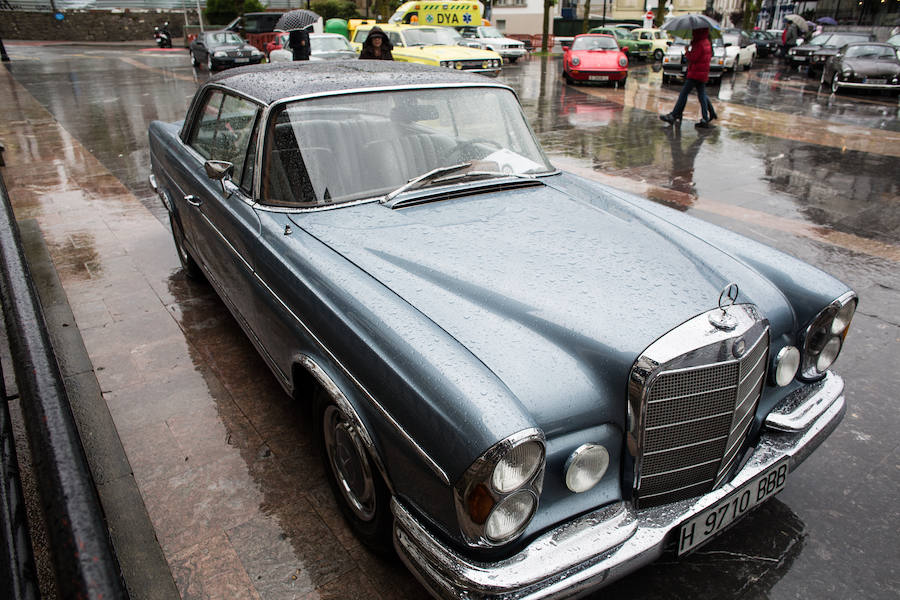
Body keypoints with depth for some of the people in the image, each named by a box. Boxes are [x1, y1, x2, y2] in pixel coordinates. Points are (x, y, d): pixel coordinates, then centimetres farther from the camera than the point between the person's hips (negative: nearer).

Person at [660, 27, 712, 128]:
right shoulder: (707, 43, 13)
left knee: (684, 94, -7)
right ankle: (705, 120, 4)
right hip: (703, 74, 9)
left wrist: (687, 51, -2)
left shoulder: (699, 44, -15)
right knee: (702, 96, 7)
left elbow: (693, 57, -19)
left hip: (695, 74, -9)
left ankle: (673, 116, -7)